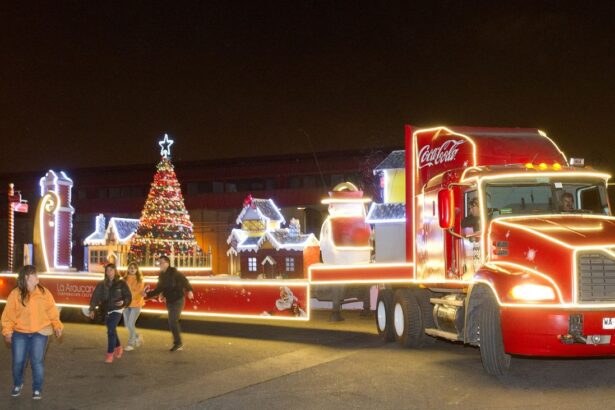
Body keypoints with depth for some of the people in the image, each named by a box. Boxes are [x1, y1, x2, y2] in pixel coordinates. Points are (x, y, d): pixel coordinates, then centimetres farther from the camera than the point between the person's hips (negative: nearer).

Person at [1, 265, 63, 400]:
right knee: (18, 361, 5)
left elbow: (52, 310, 3)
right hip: (19, 333, 0)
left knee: (37, 361, -6)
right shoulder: (15, 294, -4)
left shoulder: (44, 292, 0)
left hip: (40, 333, 0)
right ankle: (17, 385, 32)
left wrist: (57, 325, -7)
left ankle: (37, 389, 9)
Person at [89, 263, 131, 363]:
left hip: (116, 310, -4)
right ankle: (118, 348, 40)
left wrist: (123, 302, -22)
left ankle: (110, 354, -9)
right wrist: (92, 309, -11)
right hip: (106, 311, 4)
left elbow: (128, 296, -2)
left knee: (111, 331, -15)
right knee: (112, 331, 18)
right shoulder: (102, 284, 2)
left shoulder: (121, 283, -5)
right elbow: (95, 296, -3)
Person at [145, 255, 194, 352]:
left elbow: (184, 281, -21)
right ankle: (179, 343, 22)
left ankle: (177, 343, 1)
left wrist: (189, 290, -36)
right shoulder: (161, 275, 8)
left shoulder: (174, 272, -15)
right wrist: (147, 294, 3)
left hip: (178, 300, -8)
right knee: (173, 322, 11)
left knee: (172, 322, -12)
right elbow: (158, 289, 14)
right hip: (169, 302, 8)